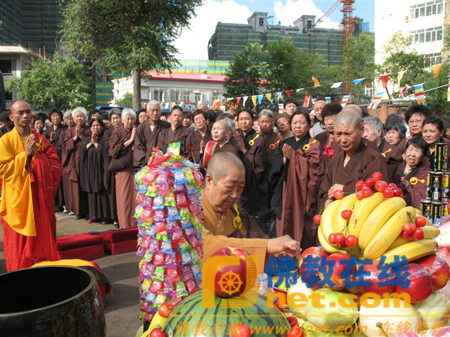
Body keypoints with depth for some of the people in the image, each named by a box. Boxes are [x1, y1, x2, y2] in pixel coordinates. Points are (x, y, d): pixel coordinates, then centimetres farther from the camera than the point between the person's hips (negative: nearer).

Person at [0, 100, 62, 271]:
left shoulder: (40, 139, 9)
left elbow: (56, 162, 7)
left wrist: (38, 155, -10)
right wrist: (25, 154, -15)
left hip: (41, 198, 3)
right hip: (18, 199, -3)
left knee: (43, 239, 9)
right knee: (20, 243, 3)